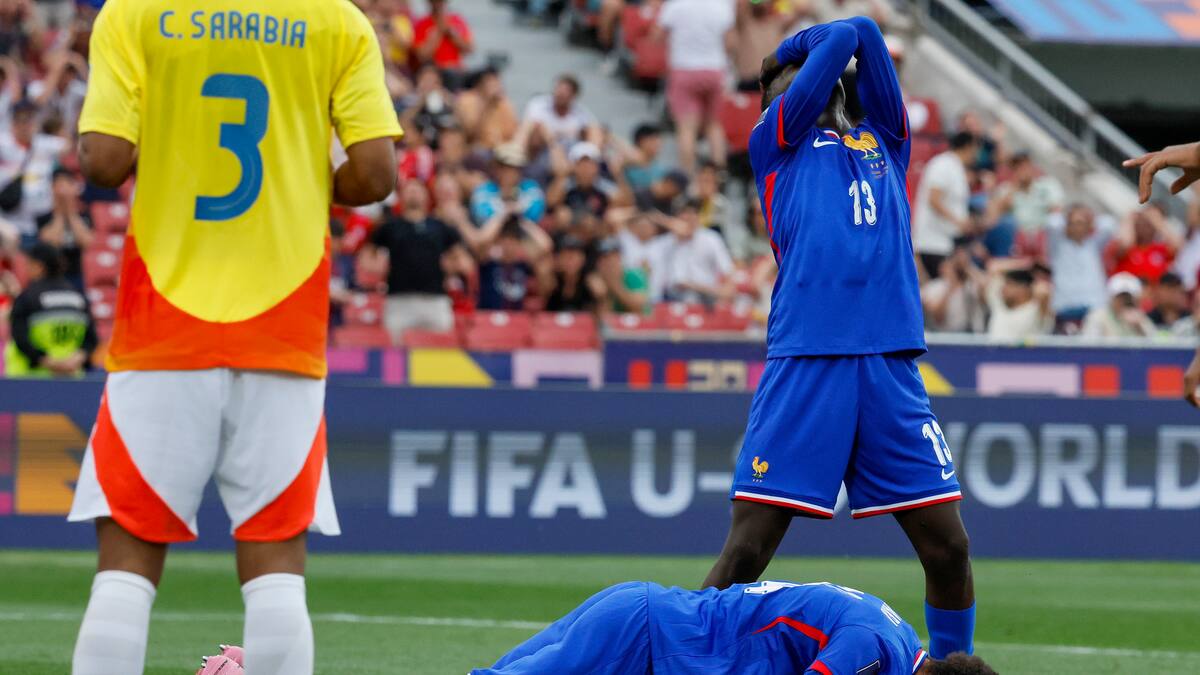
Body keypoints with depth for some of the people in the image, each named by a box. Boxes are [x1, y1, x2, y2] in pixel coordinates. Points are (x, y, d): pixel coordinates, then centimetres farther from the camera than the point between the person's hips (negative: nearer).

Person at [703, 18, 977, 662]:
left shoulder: (885, 142, 24)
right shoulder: (775, 143, 14)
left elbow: (865, 35, 16)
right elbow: (843, 37, 10)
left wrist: (799, 45, 30)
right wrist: (833, 42, 30)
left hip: (891, 362, 3)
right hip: (805, 361, -3)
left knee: (947, 545, -1)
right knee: (748, 546, -8)